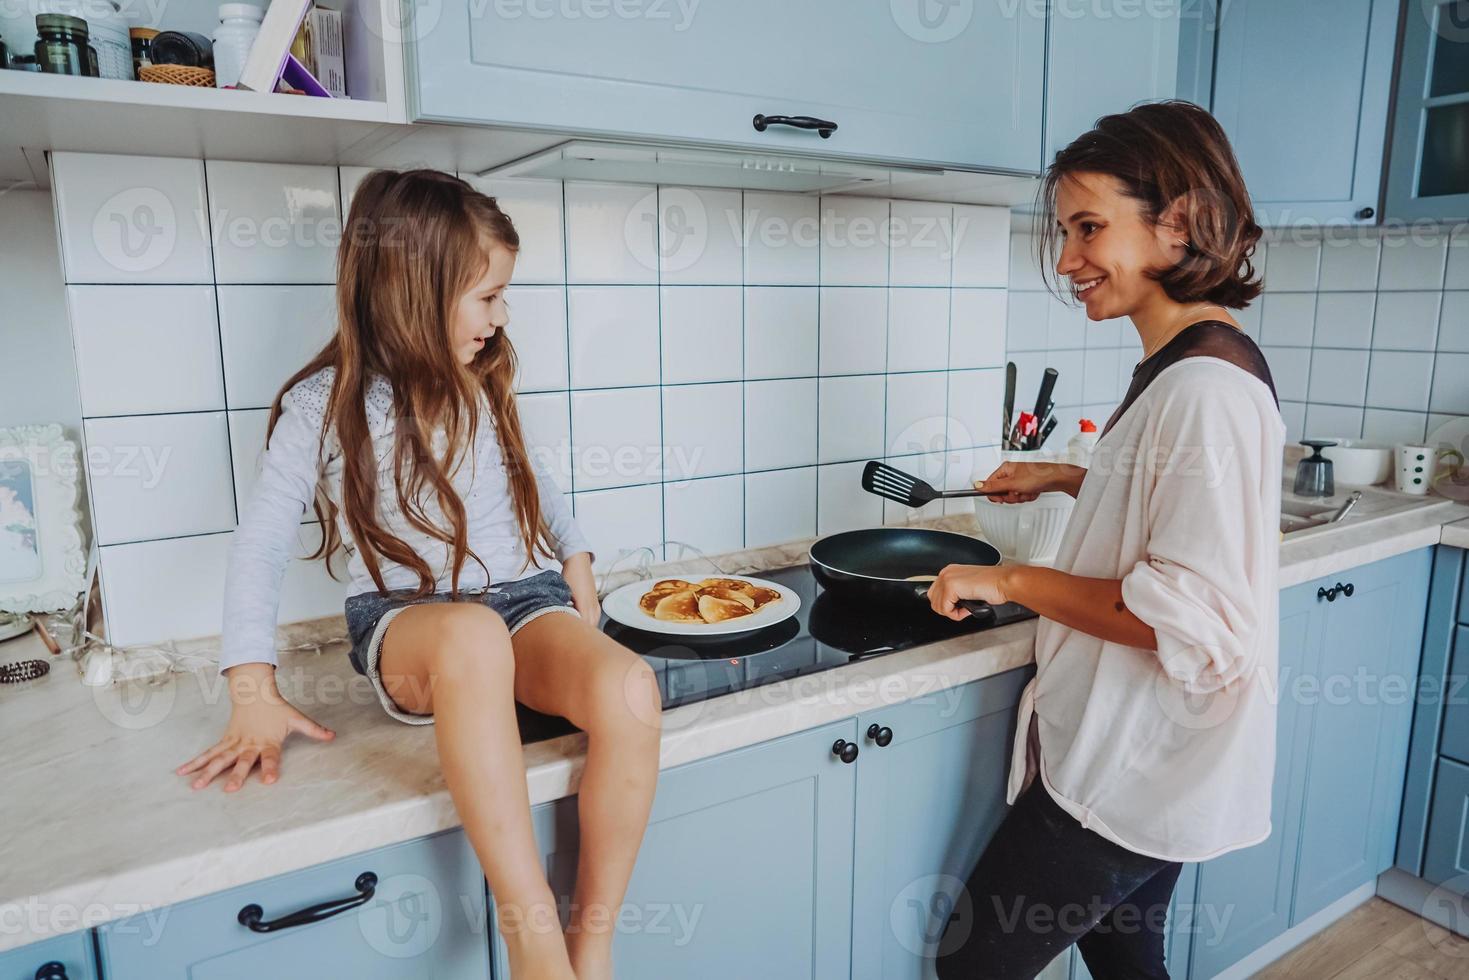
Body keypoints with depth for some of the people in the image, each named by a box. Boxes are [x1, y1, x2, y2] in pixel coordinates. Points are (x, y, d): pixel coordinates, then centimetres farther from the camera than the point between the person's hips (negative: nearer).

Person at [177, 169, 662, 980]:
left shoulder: (480, 383, 11)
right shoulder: (323, 405, -2)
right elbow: (260, 545, -1)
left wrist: (575, 558, 15)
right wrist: (255, 695, -10)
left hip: (528, 598, 4)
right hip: (406, 624, -3)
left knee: (630, 691, -32)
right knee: (472, 633, -43)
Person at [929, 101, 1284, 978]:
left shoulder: (1208, 387, -23)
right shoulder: (1180, 365, 8)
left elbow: (1195, 617, -27)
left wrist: (1012, 581, -21)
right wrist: (1069, 477, 13)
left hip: (1132, 774, -10)